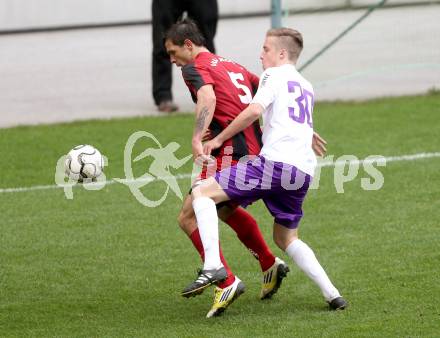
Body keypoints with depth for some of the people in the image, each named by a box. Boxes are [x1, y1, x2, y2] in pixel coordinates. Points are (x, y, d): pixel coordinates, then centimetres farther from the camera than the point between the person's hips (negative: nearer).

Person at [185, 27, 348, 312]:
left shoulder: (275, 75, 4)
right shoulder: (307, 87, 28)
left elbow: (255, 110, -13)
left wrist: (218, 140, -6)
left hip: (276, 162, -8)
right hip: (304, 171, 8)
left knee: (202, 192, -6)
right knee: (286, 239, 25)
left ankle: (213, 266, -24)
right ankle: (332, 294, 12)